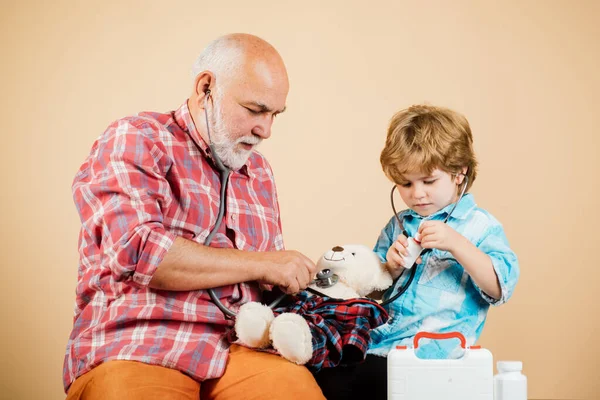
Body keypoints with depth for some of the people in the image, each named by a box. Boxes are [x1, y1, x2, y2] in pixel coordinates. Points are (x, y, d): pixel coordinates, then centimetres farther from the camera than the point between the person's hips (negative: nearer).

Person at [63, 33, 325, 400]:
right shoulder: (134, 142, 0)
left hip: (243, 347, 5)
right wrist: (261, 264, -9)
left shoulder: (259, 171, 21)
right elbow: (138, 251, -16)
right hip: (137, 350, -4)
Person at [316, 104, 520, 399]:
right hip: (375, 342, 5)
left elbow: (500, 288, -8)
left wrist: (456, 244, -18)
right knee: (317, 375, -20)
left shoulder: (480, 226, 4)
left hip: (428, 354, -5)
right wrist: (392, 269, 2)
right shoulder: (397, 226, 18)